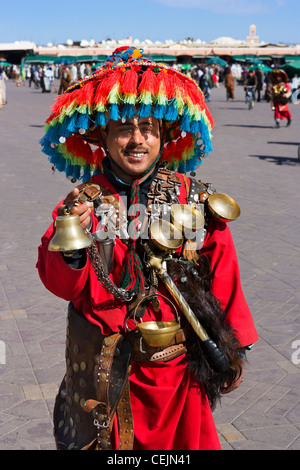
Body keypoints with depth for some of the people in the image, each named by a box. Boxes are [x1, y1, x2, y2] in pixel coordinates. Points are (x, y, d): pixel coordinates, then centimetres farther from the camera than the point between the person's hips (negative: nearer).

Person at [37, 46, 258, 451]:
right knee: (101, 439, 17)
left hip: (176, 365, 0)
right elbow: (61, 285, -11)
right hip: (101, 366, 0)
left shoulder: (196, 201, -6)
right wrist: (69, 240, -31)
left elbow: (223, 277, 0)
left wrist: (233, 350, 5)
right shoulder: (85, 202, -6)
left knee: (180, 439, 16)